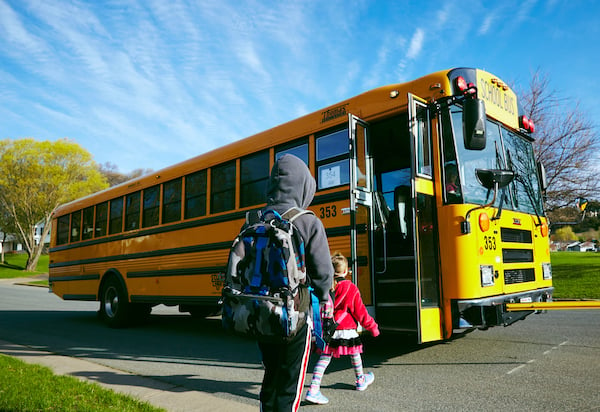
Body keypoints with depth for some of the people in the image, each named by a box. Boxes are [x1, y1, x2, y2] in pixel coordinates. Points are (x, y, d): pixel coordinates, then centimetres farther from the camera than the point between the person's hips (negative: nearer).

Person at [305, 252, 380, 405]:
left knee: (324, 357, 5)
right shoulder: (350, 289, -10)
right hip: (346, 330, -3)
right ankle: (361, 380, 41)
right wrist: (372, 326, 5)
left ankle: (314, 389, -5)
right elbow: (359, 312, -6)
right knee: (355, 354, 20)